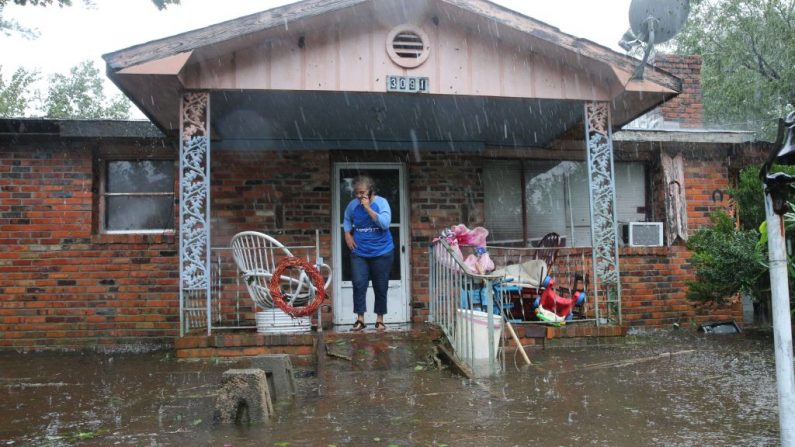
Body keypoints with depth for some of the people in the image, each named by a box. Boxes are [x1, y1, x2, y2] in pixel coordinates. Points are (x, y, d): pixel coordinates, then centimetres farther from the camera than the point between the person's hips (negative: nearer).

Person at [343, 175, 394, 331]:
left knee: (381, 287, 5)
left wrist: (368, 208, -25)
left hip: (381, 252, -2)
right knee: (359, 285, -7)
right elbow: (347, 219, 20)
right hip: (359, 253, 2)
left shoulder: (381, 202, -10)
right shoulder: (353, 204, 0)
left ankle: (380, 319, 17)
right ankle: (360, 319, 2)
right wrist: (347, 235, 5)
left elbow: (385, 223, -24)